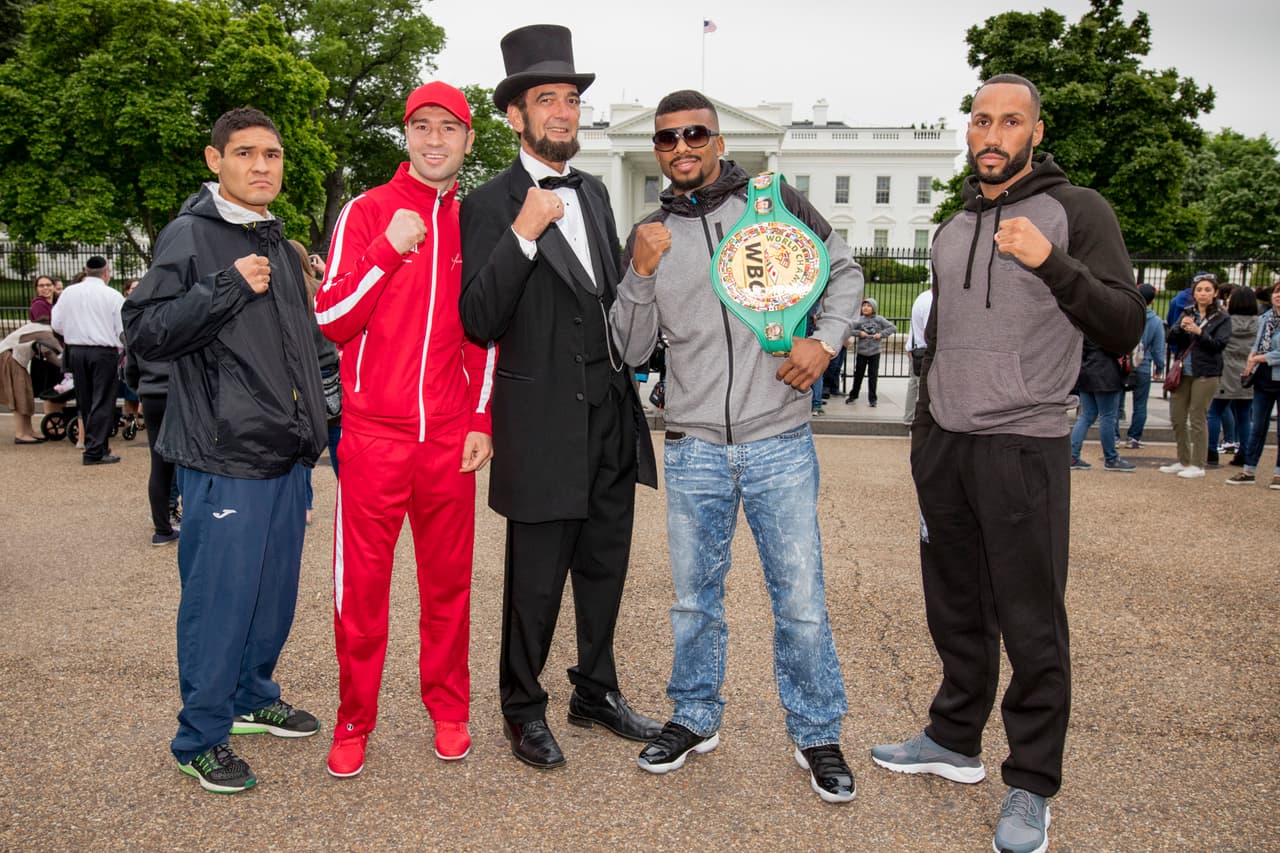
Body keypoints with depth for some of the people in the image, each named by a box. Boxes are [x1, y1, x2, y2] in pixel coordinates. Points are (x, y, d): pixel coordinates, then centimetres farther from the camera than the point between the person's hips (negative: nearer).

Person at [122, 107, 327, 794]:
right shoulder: (190, 235, -7)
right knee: (218, 598, -1)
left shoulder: (278, 245, 17)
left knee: (275, 589, 16)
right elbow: (144, 331, -13)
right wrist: (227, 287, -21)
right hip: (224, 458, -7)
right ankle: (201, 737, 15)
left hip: (284, 454, 8)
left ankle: (254, 697, 35)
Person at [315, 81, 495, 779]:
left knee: (448, 579, 10)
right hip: (374, 433, -2)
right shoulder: (366, 213, 1)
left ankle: (447, 708, 25)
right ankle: (354, 721, 19)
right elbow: (331, 321, -5)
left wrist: (481, 420, 7)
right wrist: (390, 249, -15)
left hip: (451, 436, 3)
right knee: (362, 583, 3)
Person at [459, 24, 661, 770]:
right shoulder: (492, 205, -8)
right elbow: (480, 321, -17)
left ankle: (597, 692, 35)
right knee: (536, 582, 5)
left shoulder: (595, 193, 13)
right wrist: (523, 234, -25)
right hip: (545, 425, -6)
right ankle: (524, 708, 26)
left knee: (604, 569, 17)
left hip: (612, 421, 7)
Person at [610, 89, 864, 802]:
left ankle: (818, 734, 23)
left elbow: (844, 270, 10)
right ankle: (697, 718, 34)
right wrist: (642, 273, -12)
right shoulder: (651, 234, 6)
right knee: (695, 597, 14)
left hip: (780, 446, -2)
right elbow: (632, 347, 3)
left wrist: (825, 339, -7)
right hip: (694, 449, 2)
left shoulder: (776, 202, 0)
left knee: (801, 600, 3)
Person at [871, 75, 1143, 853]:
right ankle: (954, 741, 32)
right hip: (944, 446, 6)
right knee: (955, 608, 15)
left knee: (1031, 625, 0)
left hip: (1024, 448, -5)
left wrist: (1052, 265, -24)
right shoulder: (952, 229, 14)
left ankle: (1032, 787, 15)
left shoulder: (1076, 211, -4)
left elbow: (1126, 328, -11)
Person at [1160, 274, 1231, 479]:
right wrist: (1180, 327, -16)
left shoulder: (1222, 317, -1)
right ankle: (1183, 461, 20)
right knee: (1177, 417, 8)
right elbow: (1170, 339, 3)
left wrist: (1199, 332, -21)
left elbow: (1219, 344, -11)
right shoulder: (1188, 313, 10)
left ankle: (1198, 465, 5)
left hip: (1206, 373, -5)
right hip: (1183, 371, 5)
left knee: (1197, 418, -4)